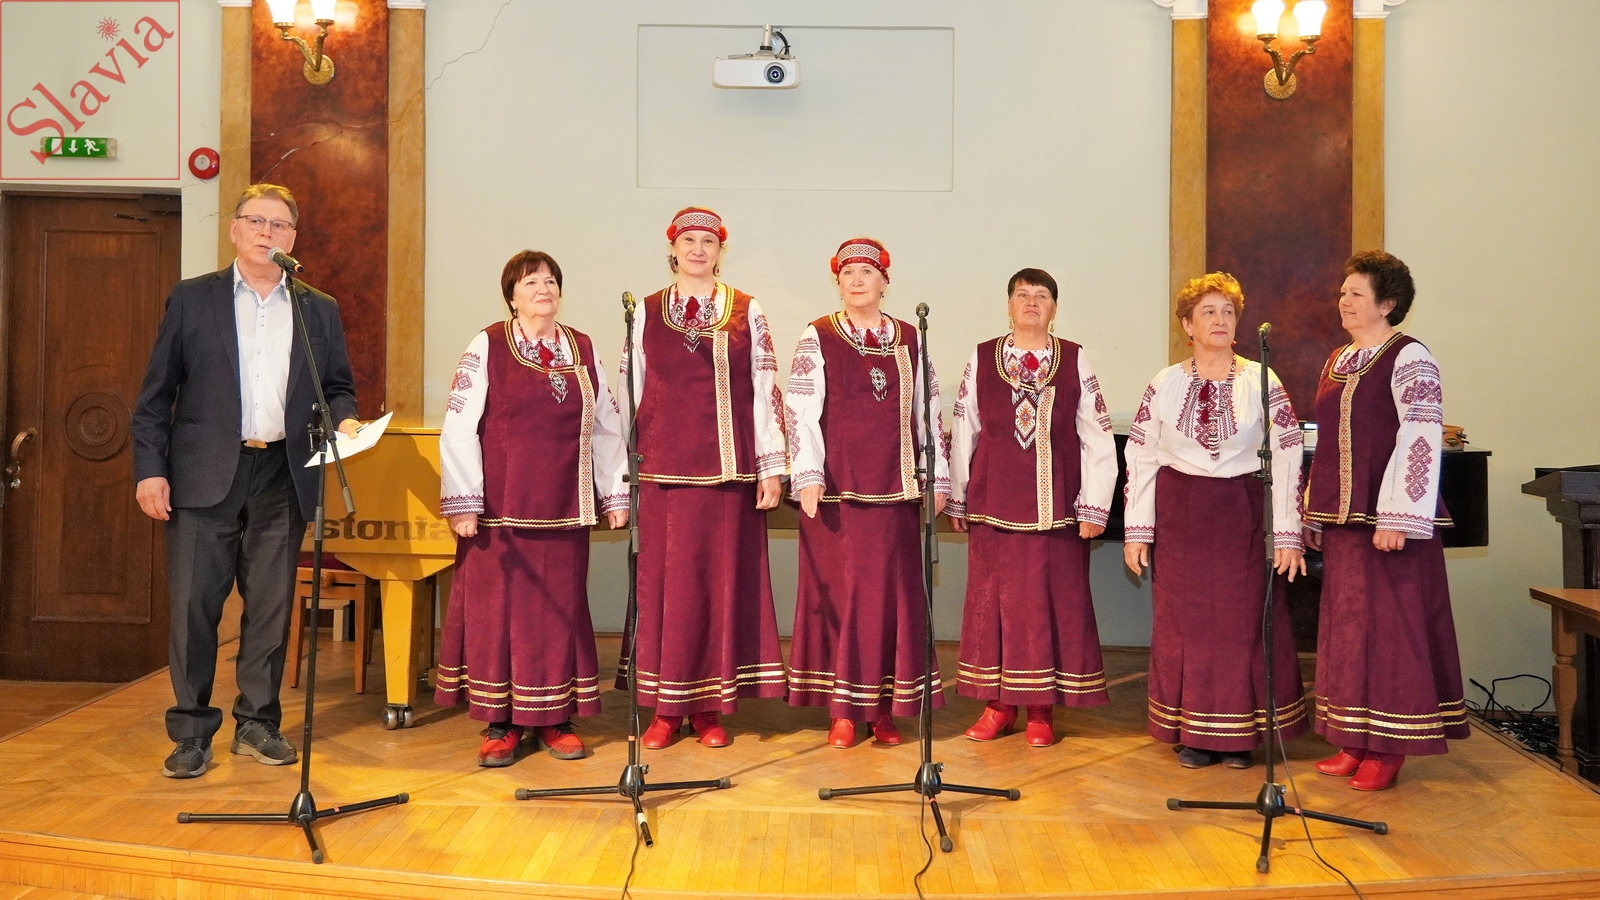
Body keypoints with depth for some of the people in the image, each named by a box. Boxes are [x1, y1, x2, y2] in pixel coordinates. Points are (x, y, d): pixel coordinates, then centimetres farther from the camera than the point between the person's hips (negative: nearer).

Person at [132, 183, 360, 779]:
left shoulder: (320, 311, 12)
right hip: (204, 476, -2)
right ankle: (192, 731, 12)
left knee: (271, 607, 6)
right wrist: (149, 469, -4)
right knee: (194, 605, -1)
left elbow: (338, 386, 17)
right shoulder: (191, 300, 6)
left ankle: (258, 723, 19)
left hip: (283, 477, 2)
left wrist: (344, 420, -6)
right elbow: (155, 394, 4)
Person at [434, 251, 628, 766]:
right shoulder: (487, 347, -1)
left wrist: (615, 495, 8)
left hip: (563, 509, 3)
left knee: (560, 607, 6)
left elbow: (606, 428, 11)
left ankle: (553, 718, 18)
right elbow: (458, 428, -6)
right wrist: (462, 502, -10)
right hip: (501, 509, -3)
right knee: (497, 606, 1)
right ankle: (501, 723, 13)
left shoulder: (584, 351, 10)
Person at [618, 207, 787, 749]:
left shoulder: (746, 313, 6)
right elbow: (630, 394, 9)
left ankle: (709, 707, 13)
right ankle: (667, 708, 13)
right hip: (662, 471, 1)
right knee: (663, 581, 2)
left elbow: (765, 392, 3)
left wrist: (771, 468, -2)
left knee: (722, 580, 2)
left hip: (728, 470, -1)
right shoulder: (646, 313, 9)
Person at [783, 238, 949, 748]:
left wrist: (938, 478, 9)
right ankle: (842, 711, 8)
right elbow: (799, 411, -3)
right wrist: (807, 475, -13)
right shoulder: (817, 338, 4)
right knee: (837, 591, 0)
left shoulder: (908, 341, 12)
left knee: (893, 593, 3)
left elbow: (928, 413, 13)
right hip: (836, 490, -2)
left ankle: (885, 709, 13)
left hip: (895, 490, 3)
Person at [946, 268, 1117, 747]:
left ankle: (1041, 710, 14)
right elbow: (962, 432, 8)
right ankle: (998, 704, 17)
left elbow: (1097, 438, 2)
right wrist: (958, 499, 7)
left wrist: (1093, 506, -3)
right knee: (992, 597, 4)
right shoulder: (981, 359, 6)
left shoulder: (1076, 361, 3)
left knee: (1052, 601, 2)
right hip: (993, 503, 1)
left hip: (1056, 505, -1)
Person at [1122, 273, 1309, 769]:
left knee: (1245, 622, 2)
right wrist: (1137, 532, 0)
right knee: (1184, 624, 4)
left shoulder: (1263, 382, 0)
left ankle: (1240, 733, 16)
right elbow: (1140, 458, 4)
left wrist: (1287, 534, -8)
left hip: (1244, 519, -1)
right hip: (1181, 519, 1)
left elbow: (1287, 459, -3)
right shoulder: (1164, 385, 3)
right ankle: (1194, 733, 16)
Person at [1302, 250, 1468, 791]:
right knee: (1346, 625, 10)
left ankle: (1388, 747, 8)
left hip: (1388, 520, -8)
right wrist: (1314, 515, 16)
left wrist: (1398, 517, -21)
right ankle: (1355, 743, 20)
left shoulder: (1408, 357, -7)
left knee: (1390, 624, -2)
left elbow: (1422, 438, -15)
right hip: (1343, 517, 8)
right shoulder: (1337, 362, 15)